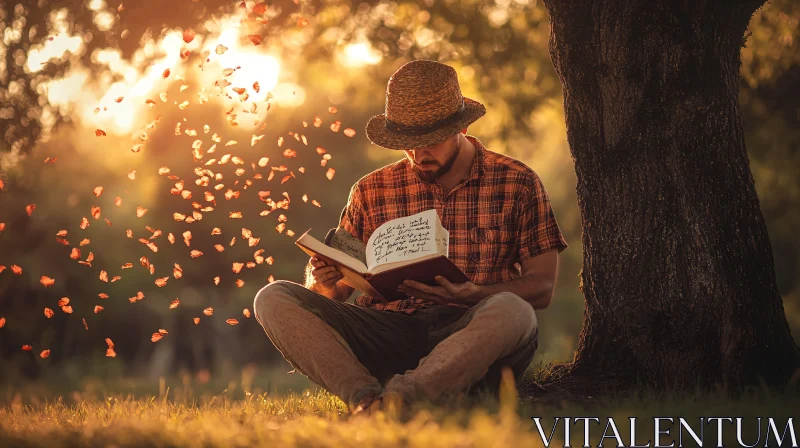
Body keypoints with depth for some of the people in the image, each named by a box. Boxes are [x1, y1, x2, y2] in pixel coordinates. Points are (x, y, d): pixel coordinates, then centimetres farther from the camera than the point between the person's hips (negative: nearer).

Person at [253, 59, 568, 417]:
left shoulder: (517, 184, 8)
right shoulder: (371, 191, 15)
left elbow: (541, 287, 3)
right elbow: (336, 289, 16)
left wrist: (469, 293, -16)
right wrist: (320, 284, -10)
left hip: (470, 338, -2)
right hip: (386, 334, 3)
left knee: (511, 312, -37)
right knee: (274, 298, -18)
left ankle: (391, 401, -47)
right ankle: (366, 397, -40)